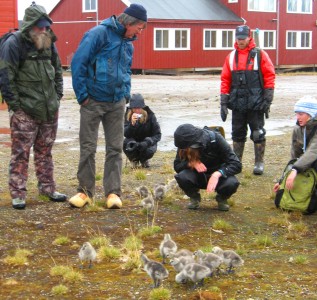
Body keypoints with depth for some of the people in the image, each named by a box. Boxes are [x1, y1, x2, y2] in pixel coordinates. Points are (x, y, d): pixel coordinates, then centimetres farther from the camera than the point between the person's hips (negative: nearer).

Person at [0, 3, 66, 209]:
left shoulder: (49, 43, 10)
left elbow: (58, 72, 20)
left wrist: (58, 96, 12)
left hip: (49, 110, 6)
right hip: (25, 112, -6)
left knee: (45, 152, 15)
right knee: (21, 153, -3)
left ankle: (47, 188, 25)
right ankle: (18, 194, 3)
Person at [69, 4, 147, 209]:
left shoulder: (128, 43, 10)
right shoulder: (99, 34, -12)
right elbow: (78, 63, -14)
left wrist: (126, 93, 12)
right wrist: (82, 95, -12)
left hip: (117, 103, 6)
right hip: (93, 102, -6)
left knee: (115, 148, 4)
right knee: (88, 147, 2)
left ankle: (113, 192, 9)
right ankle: (85, 191, 12)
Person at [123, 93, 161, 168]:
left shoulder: (150, 115, -16)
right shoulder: (128, 115, -13)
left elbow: (157, 135, -13)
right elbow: (126, 134, -22)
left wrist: (148, 142, -31)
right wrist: (132, 123, -40)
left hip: (146, 142, -1)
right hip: (134, 141, 1)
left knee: (149, 150, -35)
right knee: (126, 143, -32)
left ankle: (144, 160, 7)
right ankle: (134, 159, 4)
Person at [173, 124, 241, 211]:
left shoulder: (216, 139, -25)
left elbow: (237, 165, -27)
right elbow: (177, 166, -12)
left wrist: (217, 174, -43)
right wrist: (191, 163, -32)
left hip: (217, 175, -1)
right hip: (198, 177, 2)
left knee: (231, 183, -35)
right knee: (182, 177, -31)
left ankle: (222, 198, 1)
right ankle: (194, 197, 1)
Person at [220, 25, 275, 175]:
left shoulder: (260, 55, -2)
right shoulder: (231, 57, 8)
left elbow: (269, 77, -3)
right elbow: (225, 80, 8)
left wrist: (267, 100, -8)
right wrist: (223, 102, 3)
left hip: (255, 104, -3)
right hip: (237, 103, 3)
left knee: (258, 133, 2)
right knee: (237, 133, 9)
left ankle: (259, 163, 11)